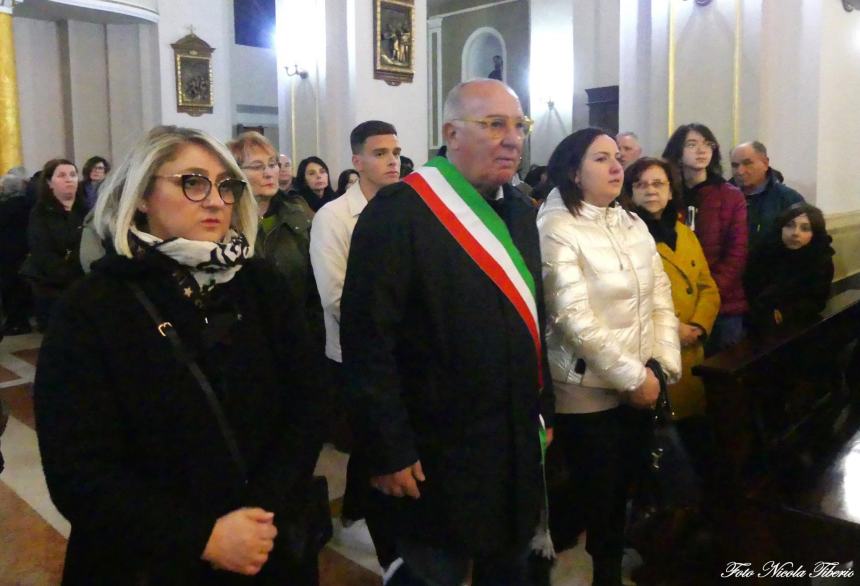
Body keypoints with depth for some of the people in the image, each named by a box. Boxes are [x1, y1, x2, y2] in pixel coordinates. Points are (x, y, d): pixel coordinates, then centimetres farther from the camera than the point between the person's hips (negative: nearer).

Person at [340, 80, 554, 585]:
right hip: (436, 454, -7)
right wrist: (389, 449, -18)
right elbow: (367, 338, -19)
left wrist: (544, 411, 14)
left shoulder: (520, 211, 8)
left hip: (518, 447, 7)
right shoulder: (398, 211, -17)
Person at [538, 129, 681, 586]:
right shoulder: (556, 229, -14)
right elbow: (575, 318, -21)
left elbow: (661, 297, 7)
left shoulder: (633, 223, 8)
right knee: (595, 498, 8)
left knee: (624, 491, 18)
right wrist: (633, 377, -18)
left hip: (641, 387, 6)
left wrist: (663, 364, -5)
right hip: (588, 391, -6)